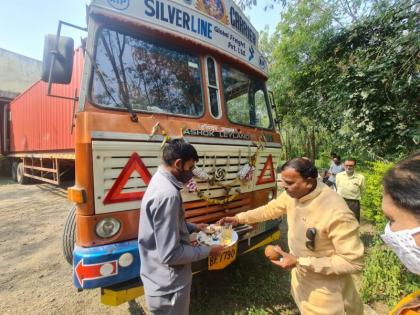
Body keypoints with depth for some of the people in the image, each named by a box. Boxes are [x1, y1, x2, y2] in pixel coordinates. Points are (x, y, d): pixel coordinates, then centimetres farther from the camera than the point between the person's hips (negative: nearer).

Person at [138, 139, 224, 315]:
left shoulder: (159, 181, 2)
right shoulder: (168, 194, -30)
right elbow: (170, 254, -28)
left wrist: (193, 227, 12)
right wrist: (207, 251, -16)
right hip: (169, 285, -9)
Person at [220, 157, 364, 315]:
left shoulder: (337, 213, -35)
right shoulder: (292, 194, -14)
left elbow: (353, 261, -28)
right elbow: (270, 209, 2)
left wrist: (300, 262, -30)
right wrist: (239, 218, -1)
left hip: (325, 288, -6)